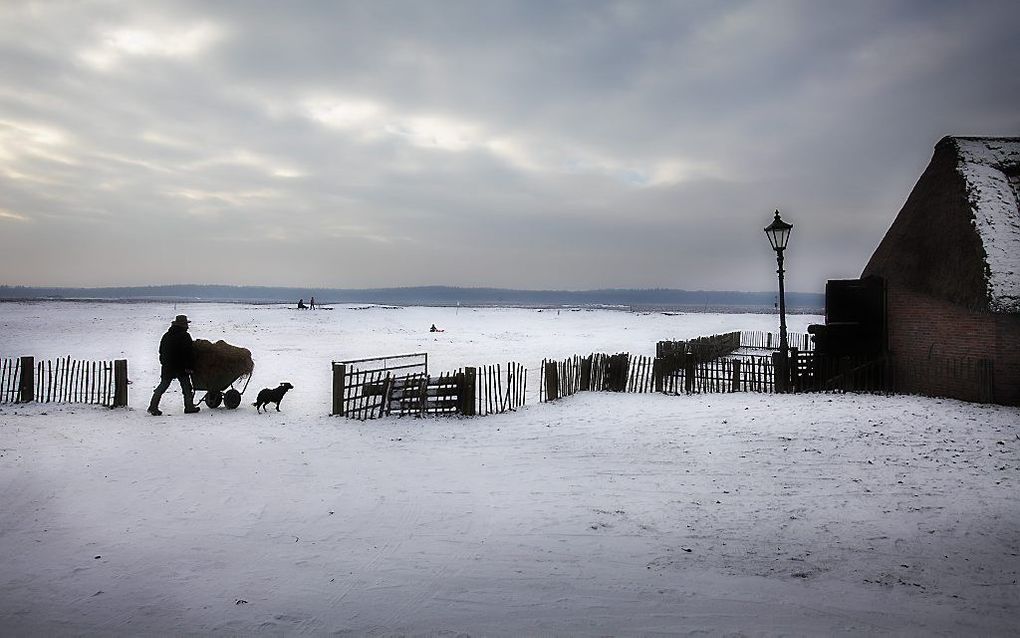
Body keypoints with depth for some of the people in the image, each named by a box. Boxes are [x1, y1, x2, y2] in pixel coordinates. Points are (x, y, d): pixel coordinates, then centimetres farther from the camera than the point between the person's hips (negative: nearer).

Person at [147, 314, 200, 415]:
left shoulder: (166, 336, 11)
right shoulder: (185, 336, -10)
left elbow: (161, 351, 18)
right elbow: (189, 353, -15)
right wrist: (189, 367, -11)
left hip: (167, 367, 6)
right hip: (181, 368, -6)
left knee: (162, 387, 10)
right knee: (186, 388, 6)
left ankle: (153, 407, 7)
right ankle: (189, 407, 9)